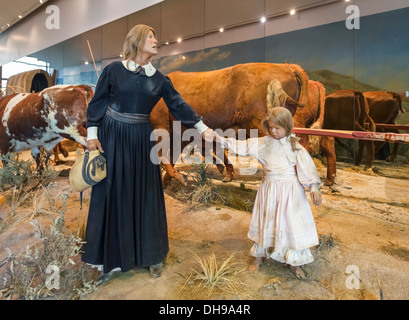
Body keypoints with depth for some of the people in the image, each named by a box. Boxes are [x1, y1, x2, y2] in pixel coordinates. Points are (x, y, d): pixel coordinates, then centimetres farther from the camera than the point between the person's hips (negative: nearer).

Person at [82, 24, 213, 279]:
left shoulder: (159, 79, 6)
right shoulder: (114, 70, -2)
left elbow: (178, 104, 7)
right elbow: (97, 102, 1)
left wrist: (203, 128, 5)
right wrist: (92, 134, -4)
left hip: (141, 139, 2)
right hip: (112, 137, -2)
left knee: (145, 196, 6)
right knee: (113, 195, 5)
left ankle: (151, 255, 22)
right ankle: (112, 255, 24)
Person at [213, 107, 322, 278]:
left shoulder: (295, 147, -8)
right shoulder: (263, 143, -1)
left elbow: (307, 167, -8)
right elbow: (243, 146, -2)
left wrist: (315, 188, -17)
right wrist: (220, 140, -9)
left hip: (290, 191, -2)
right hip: (269, 189, 2)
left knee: (291, 224, 6)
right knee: (265, 222, 14)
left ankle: (293, 262, 29)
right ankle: (258, 257, 34)